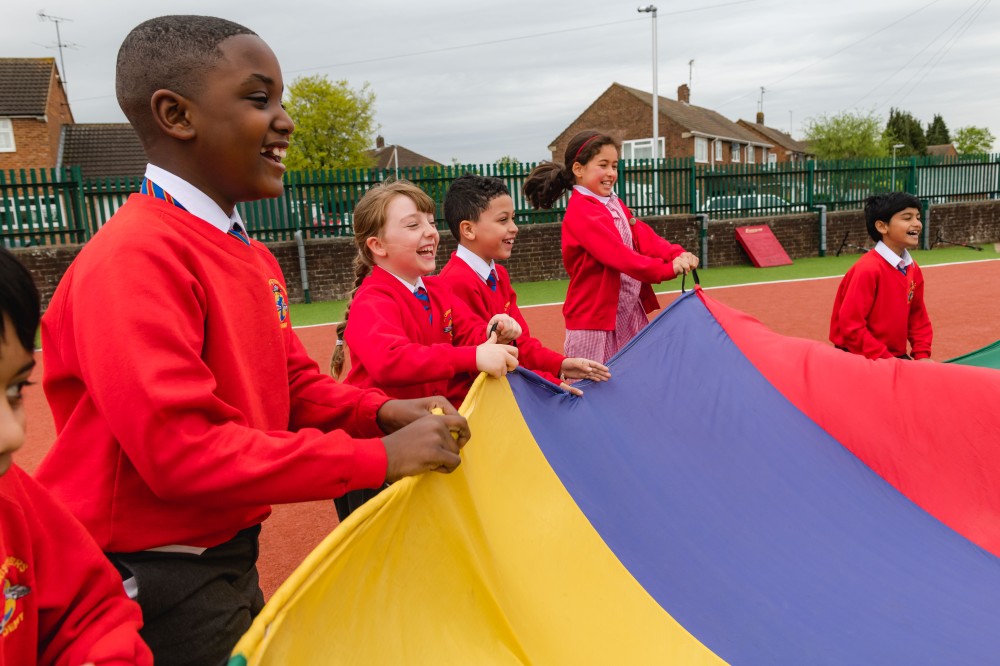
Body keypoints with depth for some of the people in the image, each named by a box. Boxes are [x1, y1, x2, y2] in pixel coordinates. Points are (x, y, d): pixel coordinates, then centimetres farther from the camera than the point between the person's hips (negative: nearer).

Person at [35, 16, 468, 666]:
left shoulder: (253, 257, 5)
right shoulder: (133, 258, -23)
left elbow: (296, 383, 9)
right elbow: (180, 448, -29)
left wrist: (383, 413, -10)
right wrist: (378, 457, -27)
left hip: (230, 557, 8)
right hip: (155, 583, -8)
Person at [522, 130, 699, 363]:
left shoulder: (616, 204, 13)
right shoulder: (581, 211, -15)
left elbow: (645, 238, 1)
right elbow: (618, 254, -25)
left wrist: (677, 254, -17)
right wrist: (667, 269, -31)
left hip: (631, 314, 8)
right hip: (595, 318, -8)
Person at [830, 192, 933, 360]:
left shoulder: (913, 269, 6)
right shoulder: (868, 269, -20)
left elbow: (918, 317, 16)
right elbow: (851, 326, -23)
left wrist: (922, 355, 3)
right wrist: (885, 360, -20)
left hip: (896, 357, 8)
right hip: (862, 361, -8)